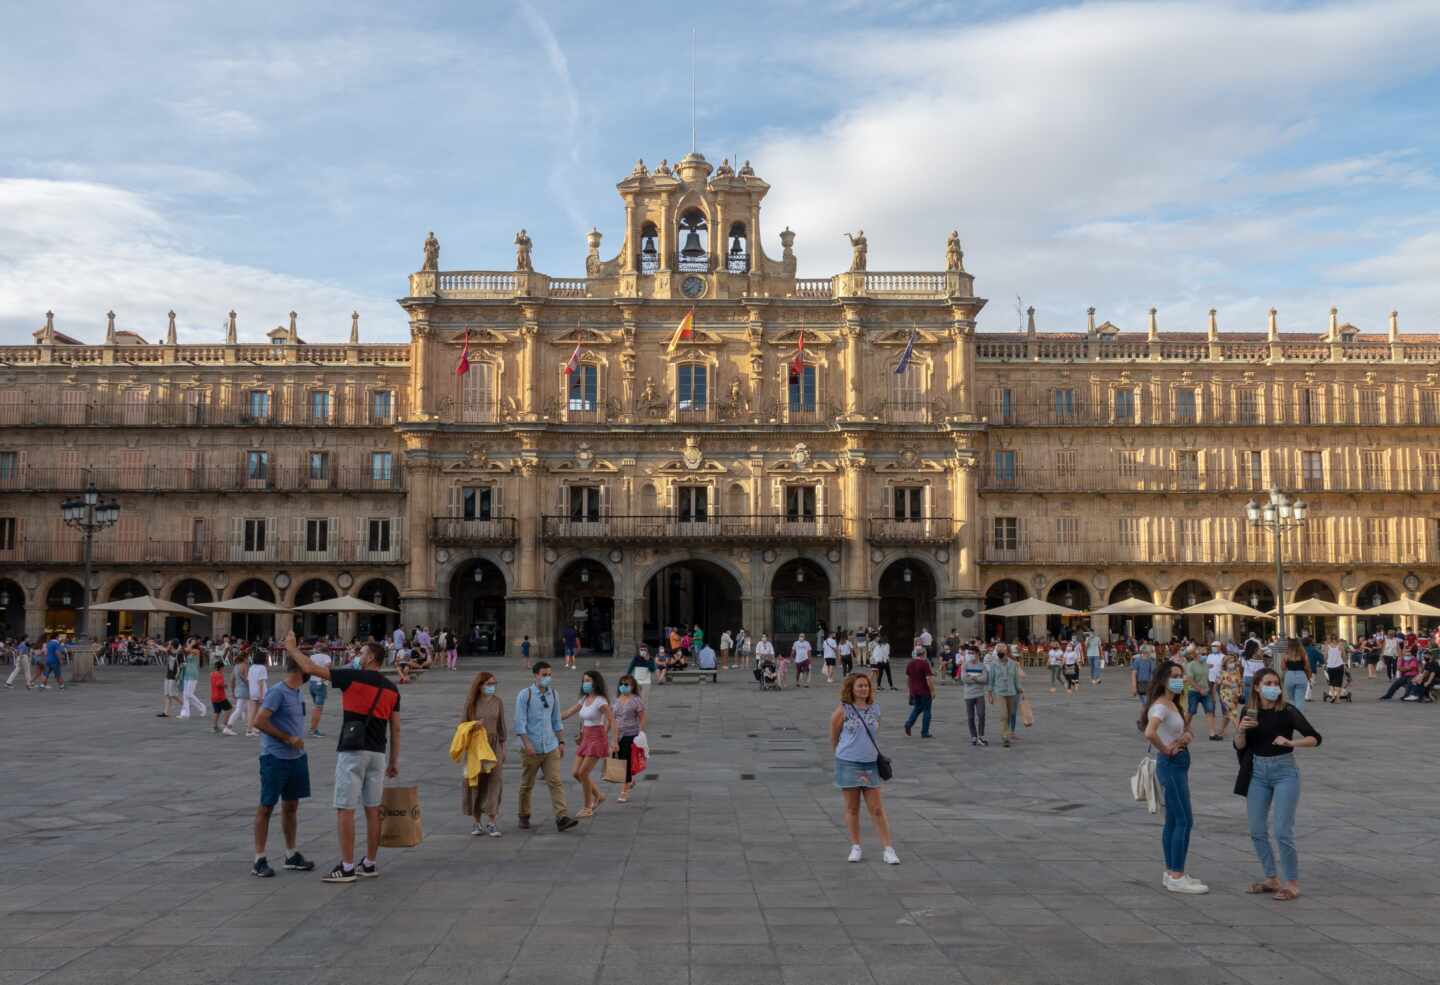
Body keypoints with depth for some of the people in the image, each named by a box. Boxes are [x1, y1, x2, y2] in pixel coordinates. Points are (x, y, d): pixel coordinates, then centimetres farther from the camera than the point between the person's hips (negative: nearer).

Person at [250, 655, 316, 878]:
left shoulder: (297, 692, 10)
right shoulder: (277, 692, -15)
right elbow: (259, 721, -20)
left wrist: (298, 742, 14)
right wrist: (288, 738, -17)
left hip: (297, 757, 8)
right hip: (275, 758, -8)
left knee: (291, 805, 15)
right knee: (266, 807, 1)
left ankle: (291, 855, 25)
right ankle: (259, 860, 8)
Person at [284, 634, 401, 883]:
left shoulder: (353, 677, -7)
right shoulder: (391, 688, 9)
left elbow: (311, 668, -6)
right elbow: (395, 728, 10)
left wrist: (292, 648, 9)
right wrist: (394, 760, 16)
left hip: (352, 752, -6)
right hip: (378, 754, 6)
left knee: (345, 809, -1)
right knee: (373, 810, 10)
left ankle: (346, 867, 0)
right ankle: (369, 864, 16)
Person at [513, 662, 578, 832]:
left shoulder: (553, 695, 9)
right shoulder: (525, 695, -5)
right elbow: (520, 722, -10)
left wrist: (561, 742, 11)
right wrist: (527, 744, -19)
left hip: (551, 748, 3)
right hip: (532, 749, -3)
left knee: (556, 782, -8)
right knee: (526, 785, 8)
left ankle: (561, 818, -14)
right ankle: (524, 817, 24)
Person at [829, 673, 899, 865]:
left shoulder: (875, 709, 4)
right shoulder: (843, 710, -6)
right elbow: (833, 737, 4)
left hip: (870, 764, 2)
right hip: (848, 763, -2)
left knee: (877, 809, 2)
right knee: (852, 808, 7)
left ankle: (888, 849, 5)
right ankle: (855, 847, 19)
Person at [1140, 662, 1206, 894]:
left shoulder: (1172, 704, 12)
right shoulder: (1161, 705, -18)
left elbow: (1184, 730, 24)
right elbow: (1149, 734, -35)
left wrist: (1186, 735, 1)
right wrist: (1166, 750, -20)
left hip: (1179, 764, 10)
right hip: (1170, 764, -10)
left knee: (1173, 820, 13)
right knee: (1184, 821, -6)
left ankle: (1171, 873, 21)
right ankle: (1177, 877, 0)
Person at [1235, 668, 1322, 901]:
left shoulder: (1287, 711, -11)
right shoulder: (1250, 711, 1)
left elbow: (1315, 738, -12)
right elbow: (1239, 746, 4)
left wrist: (1290, 742, -27)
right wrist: (1241, 729, -15)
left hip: (1284, 771, -5)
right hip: (1258, 772, 5)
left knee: (1283, 832, -7)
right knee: (1257, 830, 8)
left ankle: (1292, 884, 7)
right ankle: (1272, 879, 23)